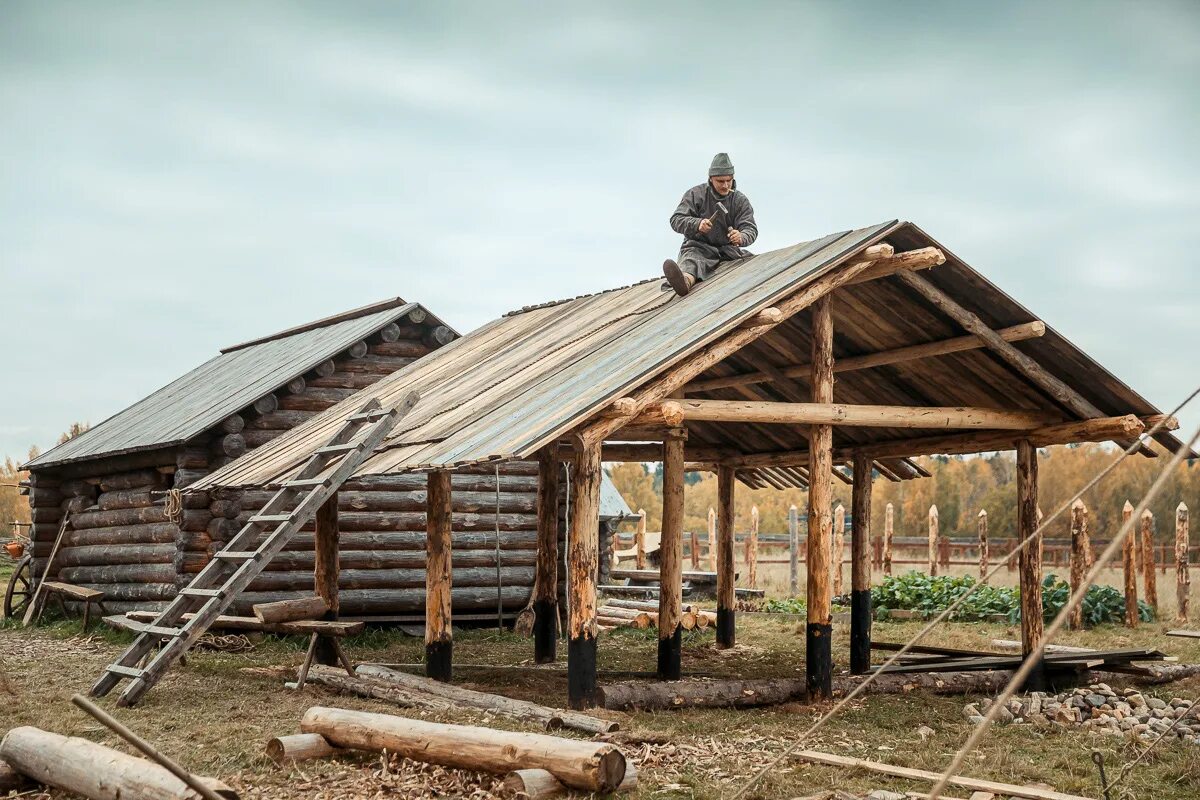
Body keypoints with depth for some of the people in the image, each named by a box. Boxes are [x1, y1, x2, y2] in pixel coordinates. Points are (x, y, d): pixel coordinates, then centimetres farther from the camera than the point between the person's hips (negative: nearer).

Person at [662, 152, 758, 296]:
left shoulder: (741, 200, 7)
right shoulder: (695, 194, 2)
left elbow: (750, 229, -4)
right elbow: (676, 220, -6)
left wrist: (741, 237, -31)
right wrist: (697, 224, -28)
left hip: (727, 249, 9)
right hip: (699, 246, -9)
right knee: (692, 259, -43)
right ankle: (685, 280, -73)